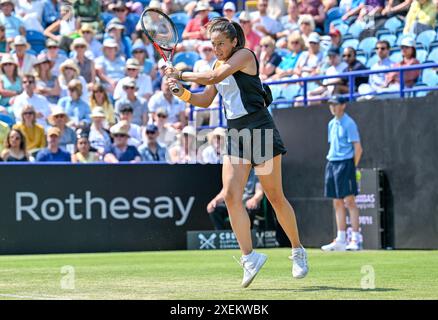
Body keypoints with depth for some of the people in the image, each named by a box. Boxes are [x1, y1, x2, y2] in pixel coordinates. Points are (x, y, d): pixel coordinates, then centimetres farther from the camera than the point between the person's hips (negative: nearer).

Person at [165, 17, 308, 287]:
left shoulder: (245, 55, -8)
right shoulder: (220, 65, 16)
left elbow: (214, 77, -20)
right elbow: (205, 100, 19)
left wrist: (180, 75, -12)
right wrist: (182, 93, 0)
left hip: (260, 131, -7)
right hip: (236, 136, 7)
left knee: (275, 197, -2)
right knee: (231, 195, -11)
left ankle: (298, 251, 15)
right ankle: (249, 257, -10)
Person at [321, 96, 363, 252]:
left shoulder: (349, 123, -8)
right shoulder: (331, 124, 16)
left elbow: (358, 148, -11)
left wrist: (352, 167, -10)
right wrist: (331, 161, 12)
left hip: (345, 163, -8)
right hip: (332, 163, 8)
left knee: (349, 201, -9)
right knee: (338, 203, 8)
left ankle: (355, 239, -9)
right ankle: (341, 240, 10)